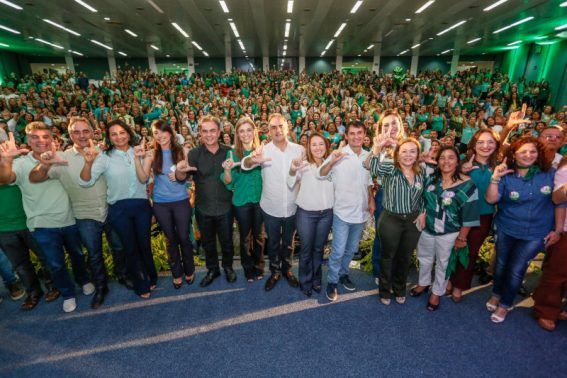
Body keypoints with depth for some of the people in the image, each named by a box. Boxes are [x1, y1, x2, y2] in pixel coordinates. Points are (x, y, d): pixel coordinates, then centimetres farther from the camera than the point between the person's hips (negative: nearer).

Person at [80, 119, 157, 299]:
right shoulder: (104, 157, -6)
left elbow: (144, 179, -2)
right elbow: (85, 182, -14)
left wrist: (137, 158, -15)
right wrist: (88, 162, -32)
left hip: (141, 205, 1)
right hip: (119, 208, -1)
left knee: (145, 244, 12)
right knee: (130, 248, 12)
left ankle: (151, 277, 37)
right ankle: (141, 284, 31)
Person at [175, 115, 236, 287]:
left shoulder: (228, 152, -6)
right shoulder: (194, 154, -7)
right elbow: (181, 178, -14)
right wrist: (180, 170, -36)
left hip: (224, 207, 0)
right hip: (203, 208, 1)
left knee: (227, 242, 17)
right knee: (208, 243, 20)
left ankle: (228, 267, 43)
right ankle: (212, 269, 43)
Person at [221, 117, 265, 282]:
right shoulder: (232, 153, -6)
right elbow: (228, 182, -8)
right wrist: (227, 169, -25)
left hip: (260, 199, 1)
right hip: (241, 201, -1)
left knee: (258, 235, 14)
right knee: (245, 237, 12)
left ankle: (259, 266, 35)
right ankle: (248, 268, 32)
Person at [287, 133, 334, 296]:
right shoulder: (304, 165, -12)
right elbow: (291, 183, -26)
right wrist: (292, 170, -48)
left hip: (326, 213, 3)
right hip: (306, 213, -3)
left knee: (319, 248, 18)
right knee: (306, 249, 10)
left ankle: (316, 279, 37)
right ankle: (305, 281, 29)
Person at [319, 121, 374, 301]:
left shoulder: (368, 156, 2)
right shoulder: (339, 154, -12)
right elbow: (320, 175, -18)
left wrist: (371, 200, 5)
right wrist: (332, 161, -34)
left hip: (361, 211, 5)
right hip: (342, 211, -5)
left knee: (352, 249, 19)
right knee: (338, 251, 2)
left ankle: (343, 273, 40)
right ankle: (332, 282, 22)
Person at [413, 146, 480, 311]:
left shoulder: (467, 184, -15)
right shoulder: (431, 179, -1)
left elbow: (469, 215, -13)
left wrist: (461, 238, -12)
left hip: (449, 234, -4)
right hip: (427, 229, 4)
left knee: (443, 263, 14)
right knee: (424, 259, 21)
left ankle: (437, 293, 35)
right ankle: (423, 283, 45)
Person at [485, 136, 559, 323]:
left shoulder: (550, 174, -6)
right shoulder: (506, 176, -8)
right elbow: (491, 199, -17)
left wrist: (557, 230, 1)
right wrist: (495, 177, -28)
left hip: (535, 234, 0)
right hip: (506, 230, 0)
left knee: (516, 270, 6)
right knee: (501, 264, 15)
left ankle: (505, 304, 28)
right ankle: (496, 293, 42)